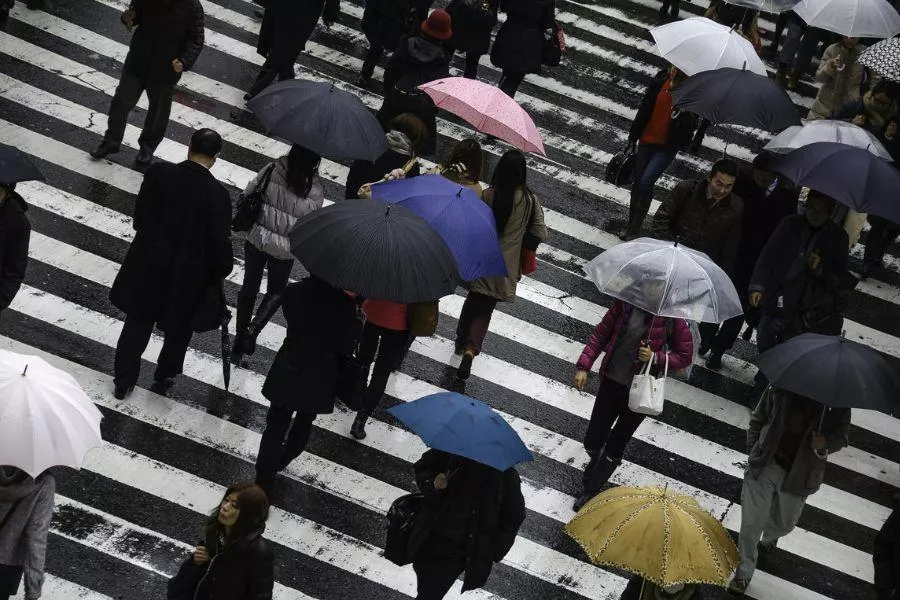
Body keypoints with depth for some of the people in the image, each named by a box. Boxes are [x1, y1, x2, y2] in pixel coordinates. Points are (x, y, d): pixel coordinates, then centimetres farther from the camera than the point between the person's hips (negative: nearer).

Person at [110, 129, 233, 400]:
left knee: (137, 323, 21)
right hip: (188, 276, -2)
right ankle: (164, 378, 39)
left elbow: (140, 217, -3)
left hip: (147, 267, 2)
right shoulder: (217, 194, -23)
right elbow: (220, 241, -15)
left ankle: (124, 380, 30)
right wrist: (222, 269, 4)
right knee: (179, 329, 22)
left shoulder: (157, 173, -15)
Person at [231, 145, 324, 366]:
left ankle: (239, 340, 28)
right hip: (284, 249, -1)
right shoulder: (314, 191, -19)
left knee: (249, 287, 20)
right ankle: (253, 330, 2)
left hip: (255, 240, 1)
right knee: (276, 290, 24)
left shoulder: (271, 171, -16)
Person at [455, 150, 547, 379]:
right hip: (507, 266, 0)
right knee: (484, 309, 7)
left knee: (473, 301, 22)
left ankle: (461, 342, 38)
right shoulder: (529, 200, -10)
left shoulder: (489, 195, -14)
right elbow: (540, 234, -6)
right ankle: (471, 348, -12)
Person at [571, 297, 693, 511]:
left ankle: (591, 491, 30)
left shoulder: (672, 318, -16)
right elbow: (601, 333, 2)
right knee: (593, 441, 8)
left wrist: (655, 357, -22)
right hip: (611, 381, 2)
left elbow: (685, 357, -5)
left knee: (615, 445, 7)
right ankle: (597, 462, 46)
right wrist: (583, 366, -4)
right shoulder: (626, 303, -9)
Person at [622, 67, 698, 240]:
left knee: (646, 183, -13)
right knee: (638, 184, 11)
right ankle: (630, 225, 26)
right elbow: (644, 109, 5)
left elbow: (691, 125, -8)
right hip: (647, 140, 4)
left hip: (668, 147, -4)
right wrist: (633, 136, 8)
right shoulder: (660, 82, -3)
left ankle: (635, 229, -1)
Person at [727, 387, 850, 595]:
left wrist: (825, 444, -20)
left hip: (800, 474, 1)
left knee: (785, 522, 22)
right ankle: (744, 572, 15)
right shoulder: (779, 388, -10)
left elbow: (841, 434, 1)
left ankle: (768, 538, 58)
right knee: (751, 521, -1)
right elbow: (757, 420, 4)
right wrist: (753, 452, 1)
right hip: (766, 465, -1)